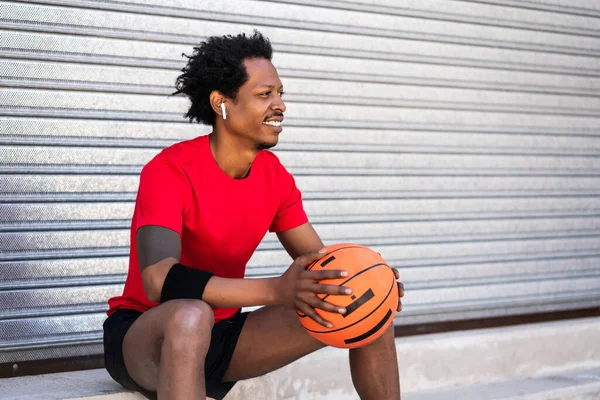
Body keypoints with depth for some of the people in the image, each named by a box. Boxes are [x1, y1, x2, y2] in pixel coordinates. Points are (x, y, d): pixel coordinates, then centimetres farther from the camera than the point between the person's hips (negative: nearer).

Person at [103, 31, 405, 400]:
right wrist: (277, 290, -45)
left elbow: (320, 262, 4)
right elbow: (159, 280, -35)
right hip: (145, 339, -6)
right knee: (191, 315, -43)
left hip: (222, 333, 7)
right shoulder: (170, 172, -22)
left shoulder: (275, 176, -1)